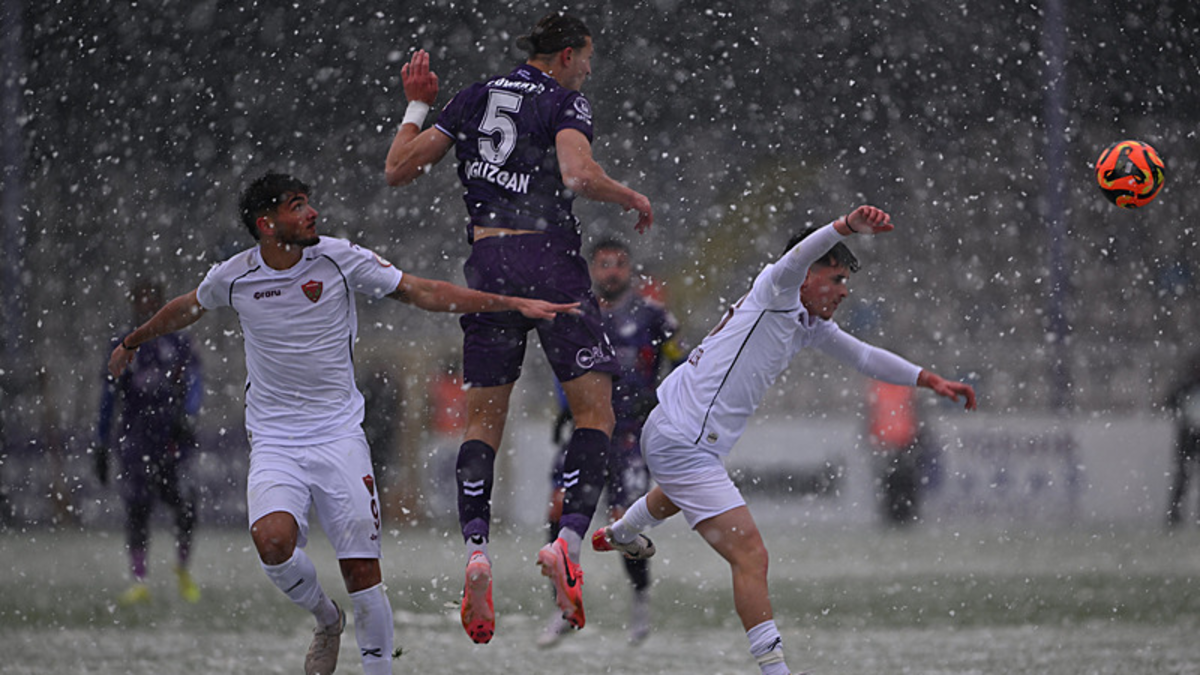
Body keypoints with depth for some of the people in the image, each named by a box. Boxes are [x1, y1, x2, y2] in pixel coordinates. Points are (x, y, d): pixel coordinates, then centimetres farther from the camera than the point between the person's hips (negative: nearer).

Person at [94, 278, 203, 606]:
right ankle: (139, 582, -8)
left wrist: (187, 416, -20)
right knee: (137, 508, -10)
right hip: (135, 437, 1)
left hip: (173, 434, -1)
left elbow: (194, 383, 0)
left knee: (185, 505, -10)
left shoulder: (178, 342, 9)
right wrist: (101, 446, 13)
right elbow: (108, 398, 15)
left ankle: (182, 568, 15)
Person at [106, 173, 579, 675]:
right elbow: (186, 310, 20)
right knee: (272, 539, -26)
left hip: (340, 434, 0)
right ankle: (325, 620, 4)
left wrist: (513, 304, -5)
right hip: (274, 440, 0)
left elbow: (423, 293, -1)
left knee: (362, 569, -7)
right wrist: (132, 342, 36)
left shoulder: (342, 260, -4)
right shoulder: (234, 276, -2)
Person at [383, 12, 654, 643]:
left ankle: (475, 546, -10)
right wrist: (633, 198, -2)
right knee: (594, 410, 1)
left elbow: (398, 169, 14)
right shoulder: (565, 103, 0)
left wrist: (416, 106, 28)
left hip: (487, 265, 4)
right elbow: (578, 176, -19)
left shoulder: (473, 99, 14)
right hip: (551, 260, -4)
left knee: (482, 419, 10)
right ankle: (568, 540, -18)